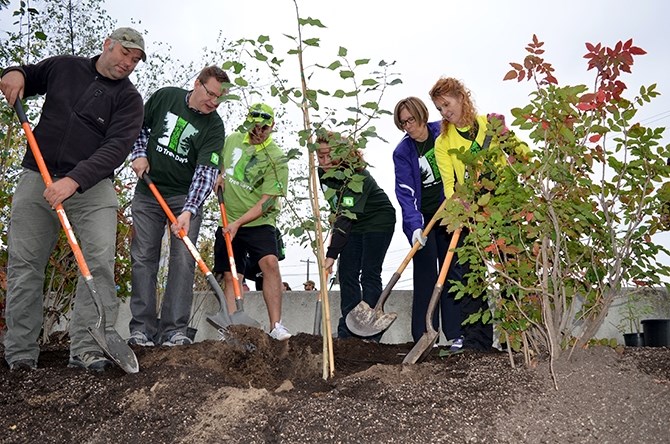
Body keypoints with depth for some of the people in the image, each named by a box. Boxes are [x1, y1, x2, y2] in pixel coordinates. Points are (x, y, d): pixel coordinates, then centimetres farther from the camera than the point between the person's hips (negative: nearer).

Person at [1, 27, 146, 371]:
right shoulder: (63, 67, 10)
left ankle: (87, 348, -13)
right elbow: (29, 76, 27)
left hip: (92, 185, -2)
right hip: (36, 178, 2)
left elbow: (116, 147, -13)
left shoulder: (128, 99, 0)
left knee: (100, 260, -16)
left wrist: (74, 180, -26)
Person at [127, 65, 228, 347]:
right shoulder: (165, 97, -4)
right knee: (143, 258, 1)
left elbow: (206, 171, -23)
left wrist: (188, 211, -34)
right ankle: (142, 329, 5)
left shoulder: (214, 127, -12)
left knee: (183, 260, -9)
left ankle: (174, 330, -5)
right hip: (148, 191, 2)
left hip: (186, 197, -2)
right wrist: (139, 154, -3)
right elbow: (140, 126, 14)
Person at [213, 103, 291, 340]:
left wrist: (238, 223, -24)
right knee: (231, 277, 3)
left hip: (259, 223, -5)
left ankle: (276, 326, -24)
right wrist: (219, 175, 2)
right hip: (228, 224, 5)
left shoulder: (276, 159, -12)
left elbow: (267, 201, -17)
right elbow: (221, 163, 26)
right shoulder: (232, 140, 5)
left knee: (270, 263, -25)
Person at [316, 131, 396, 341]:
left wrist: (331, 254, -42)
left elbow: (347, 218, -38)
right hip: (353, 224, 7)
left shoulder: (357, 177, -32)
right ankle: (347, 331, 6)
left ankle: (371, 332, -5)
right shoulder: (323, 173, -8)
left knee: (369, 274, -10)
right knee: (347, 274, 1)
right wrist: (336, 230, 11)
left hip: (378, 221, -7)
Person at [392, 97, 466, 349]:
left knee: (453, 271, 2)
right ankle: (424, 337, 3)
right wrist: (415, 226, -27)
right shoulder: (402, 152, -8)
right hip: (422, 218, -1)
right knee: (425, 275, -2)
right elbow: (406, 193, -15)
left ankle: (456, 335, 7)